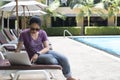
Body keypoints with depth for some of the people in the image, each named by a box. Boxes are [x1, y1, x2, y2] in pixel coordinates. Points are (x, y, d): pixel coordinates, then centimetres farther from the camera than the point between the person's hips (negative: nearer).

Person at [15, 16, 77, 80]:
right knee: (52, 60, -33)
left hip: (44, 52, 4)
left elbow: (47, 48, -8)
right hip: (35, 56, -4)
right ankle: (60, 64, 5)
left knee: (64, 58, -16)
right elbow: (18, 49, -13)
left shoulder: (42, 33, -6)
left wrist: (38, 53, -26)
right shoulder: (24, 34, -15)